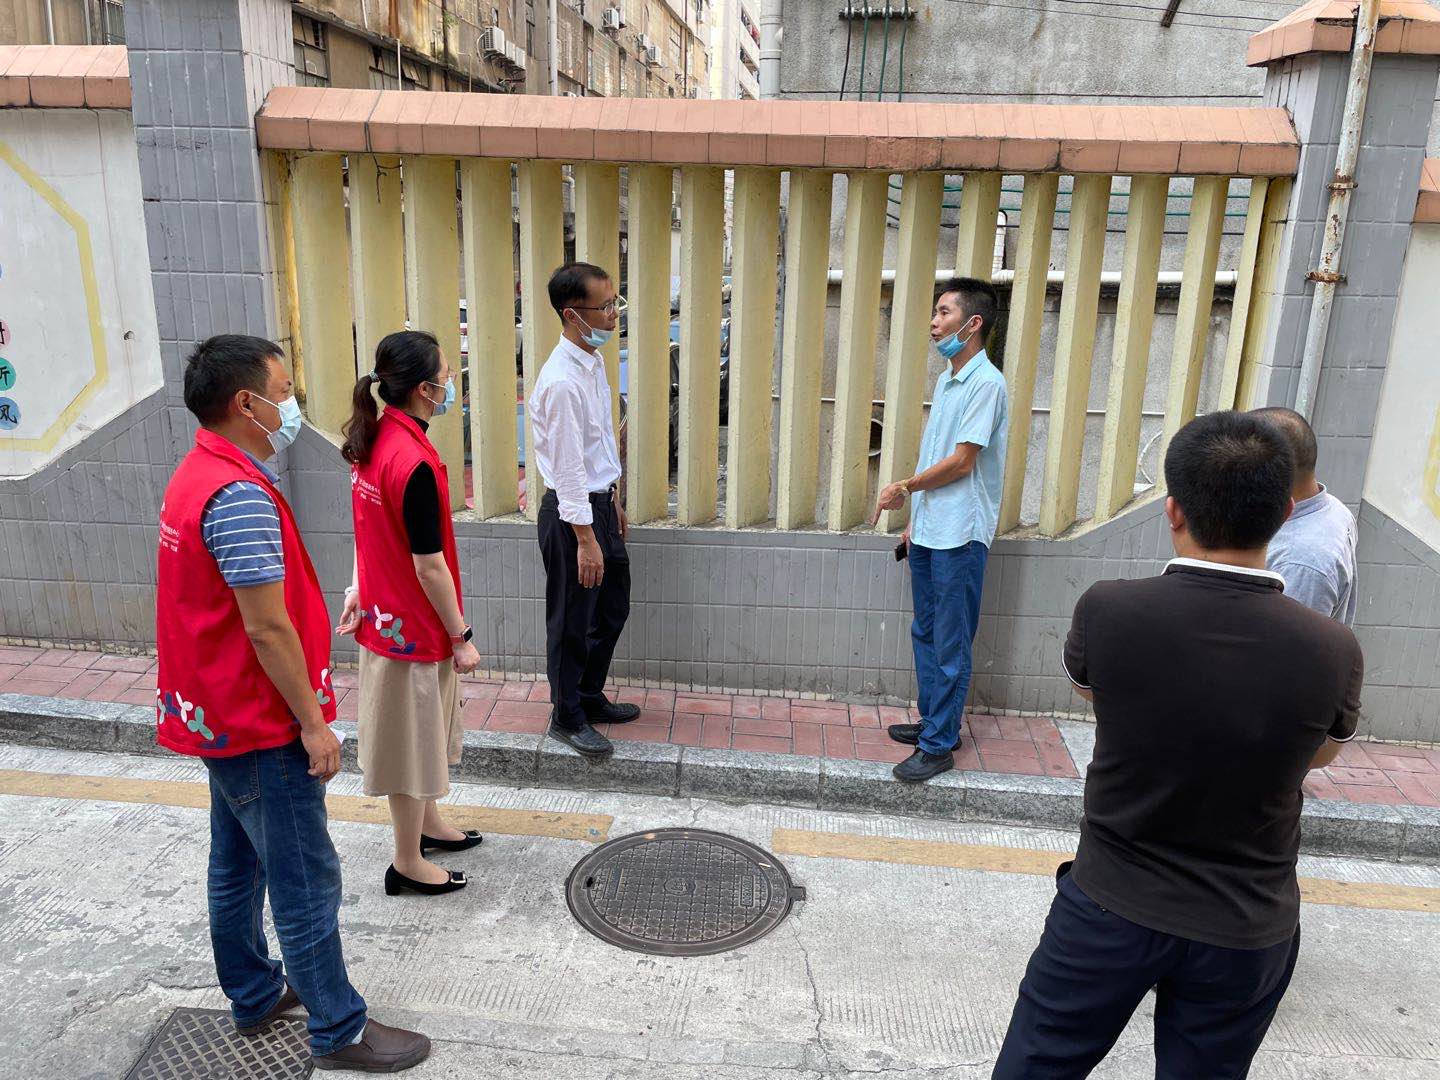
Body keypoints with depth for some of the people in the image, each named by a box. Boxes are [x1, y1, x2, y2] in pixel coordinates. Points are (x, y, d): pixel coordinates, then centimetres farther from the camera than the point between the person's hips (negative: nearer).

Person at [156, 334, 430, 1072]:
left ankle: (254, 996, 37)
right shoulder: (240, 495, -25)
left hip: (221, 715, 10)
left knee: (236, 864, 21)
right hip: (261, 727, -10)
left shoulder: (197, 476, 8)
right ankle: (339, 1032, 14)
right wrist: (313, 724, -17)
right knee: (306, 881, 1)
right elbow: (267, 629, -25)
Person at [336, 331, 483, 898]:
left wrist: (357, 589, 15)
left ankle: (428, 822, 44)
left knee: (424, 729, 25)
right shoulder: (415, 463, -28)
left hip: (385, 611, 9)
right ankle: (408, 863, 24)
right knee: (413, 737, 7)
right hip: (416, 626, -9)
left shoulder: (375, 440, 1)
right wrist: (461, 637, -15)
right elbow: (429, 564, -23)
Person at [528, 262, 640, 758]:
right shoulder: (562, 381, -24)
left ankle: (590, 696, 38)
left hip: (599, 502, 10)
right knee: (573, 621, 6)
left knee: (612, 607, 20)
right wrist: (585, 539, -21)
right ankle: (567, 717, 24)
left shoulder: (594, 362, 6)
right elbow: (567, 467, -23)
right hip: (572, 512, -10)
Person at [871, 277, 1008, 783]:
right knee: (925, 633, 17)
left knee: (950, 645, 0)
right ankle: (933, 721, 31)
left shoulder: (985, 383, -15)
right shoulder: (946, 379, 13)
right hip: (928, 531, 9)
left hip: (959, 536, -9)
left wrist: (903, 487, -6)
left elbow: (961, 462, -17)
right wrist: (915, 518, 16)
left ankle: (938, 745, 9)